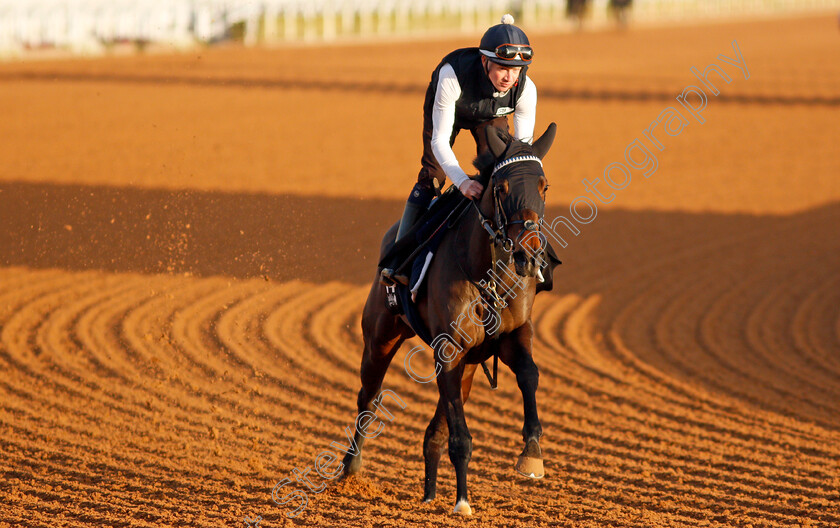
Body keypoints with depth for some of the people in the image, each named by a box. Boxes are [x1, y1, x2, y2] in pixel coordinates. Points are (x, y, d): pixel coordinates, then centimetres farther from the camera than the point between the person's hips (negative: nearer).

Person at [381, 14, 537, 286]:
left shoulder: (526, 89, -36)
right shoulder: (453, 76, -45)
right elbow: (439, 140, -40)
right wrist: (462, 181, -54)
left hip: (490, 116, 3)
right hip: (447, 110, -2)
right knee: (432, 175, -10)